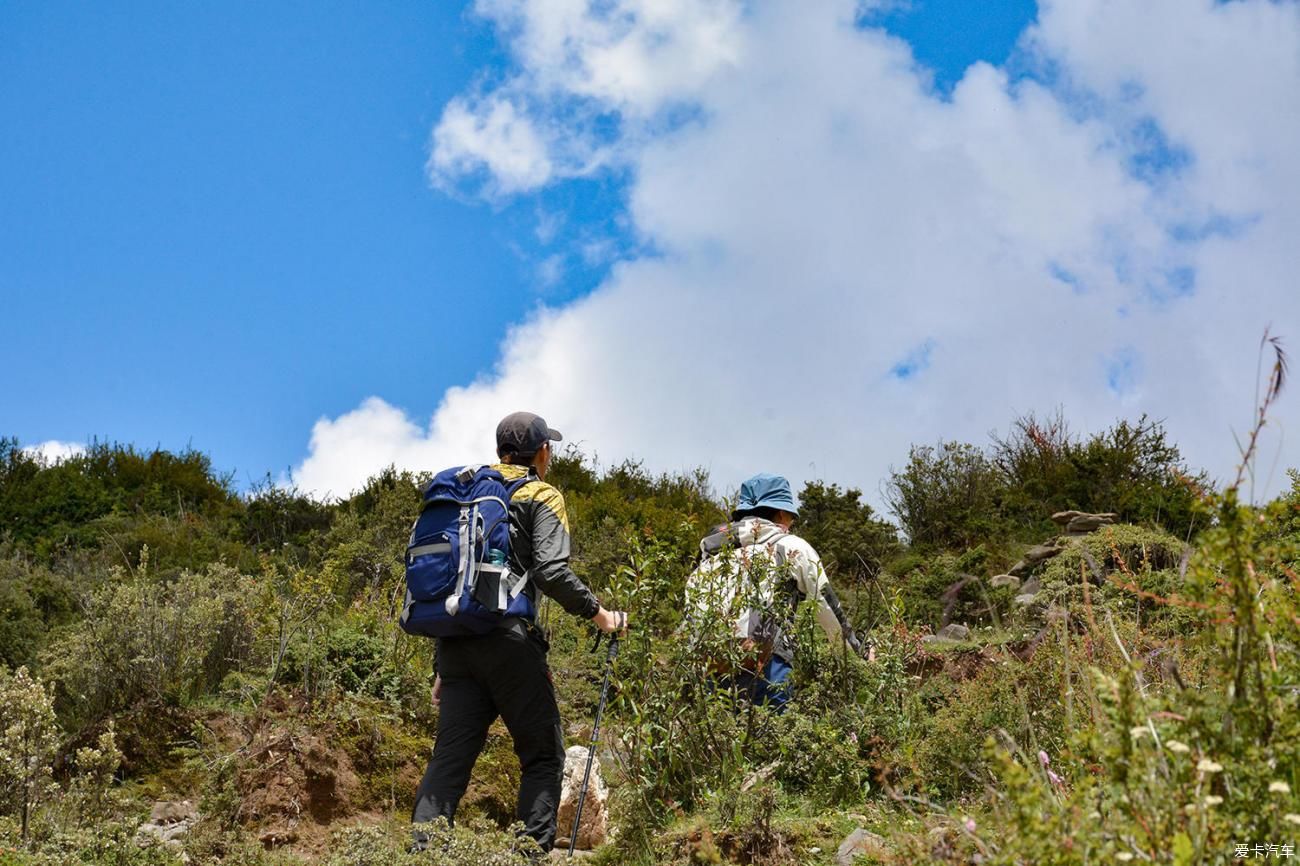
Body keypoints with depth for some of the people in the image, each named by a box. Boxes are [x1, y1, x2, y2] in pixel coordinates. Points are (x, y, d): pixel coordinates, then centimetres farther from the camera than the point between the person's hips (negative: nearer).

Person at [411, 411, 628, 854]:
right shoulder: (542, 496, 3)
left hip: (454, 638, 6)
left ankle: (421, 850, -9)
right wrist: (598, 614, 0)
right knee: (544, 754, 3)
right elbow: (551, 570, -14)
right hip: (507, 640, -6)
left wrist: (443, 666, 23)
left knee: (450, 755, 2)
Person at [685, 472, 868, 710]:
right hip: (763, 662, -4)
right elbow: (828, 607, 16)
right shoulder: (792, 547, 11)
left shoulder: (713, 548, 21)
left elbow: (693, 607, 16)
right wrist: (859, 652, 27)